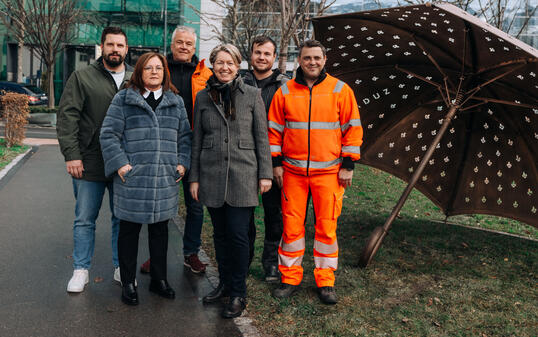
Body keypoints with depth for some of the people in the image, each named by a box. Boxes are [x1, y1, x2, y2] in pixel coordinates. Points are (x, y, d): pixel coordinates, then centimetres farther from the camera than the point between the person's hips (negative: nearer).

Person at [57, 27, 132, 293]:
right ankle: (81, 270, 21)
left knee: (123, 218, 11)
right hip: (90, 163, -1)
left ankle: (121, 267, 25)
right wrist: (71, 154, -11)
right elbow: (67, 117, -2)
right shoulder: (83, 77, 2)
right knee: (85, 219, 7)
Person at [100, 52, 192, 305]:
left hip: (165, 179, 3)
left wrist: (182, 163, 4)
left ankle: (159, 279, 28)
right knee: (129, 230, 6)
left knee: (160, 230, 13)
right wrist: (120, 163, -10)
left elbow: (184, 136, 16)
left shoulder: (175, 102, 13)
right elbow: (109, 134, -1)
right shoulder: (124, 99, 2)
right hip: (132, 178, -3)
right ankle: (128, 283, 20)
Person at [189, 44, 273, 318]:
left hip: (243, 174, -3)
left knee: (238, 234, -4)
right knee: (220, 233, 12)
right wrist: (194, 178, 8)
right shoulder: (203, 97, 7)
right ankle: (225, 283, 29)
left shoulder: (252, 95, 1)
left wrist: (265, 173, -3)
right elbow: (197, 140, 10)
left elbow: (261, 137, 2)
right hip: (212, 175, 3)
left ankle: (238, 294, 10)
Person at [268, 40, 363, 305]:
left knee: (326, 226, 3)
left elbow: (352, 128, 3)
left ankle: (325, 281, 18)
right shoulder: (285, 92, 7)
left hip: (329, 172, -1)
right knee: (291, 225, 5)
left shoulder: (340, 90, 2)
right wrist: (276, 163, 5)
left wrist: (348, 165, -1)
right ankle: (290, 278, 20)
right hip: (292, 171, 2)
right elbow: (275, 129, 11)